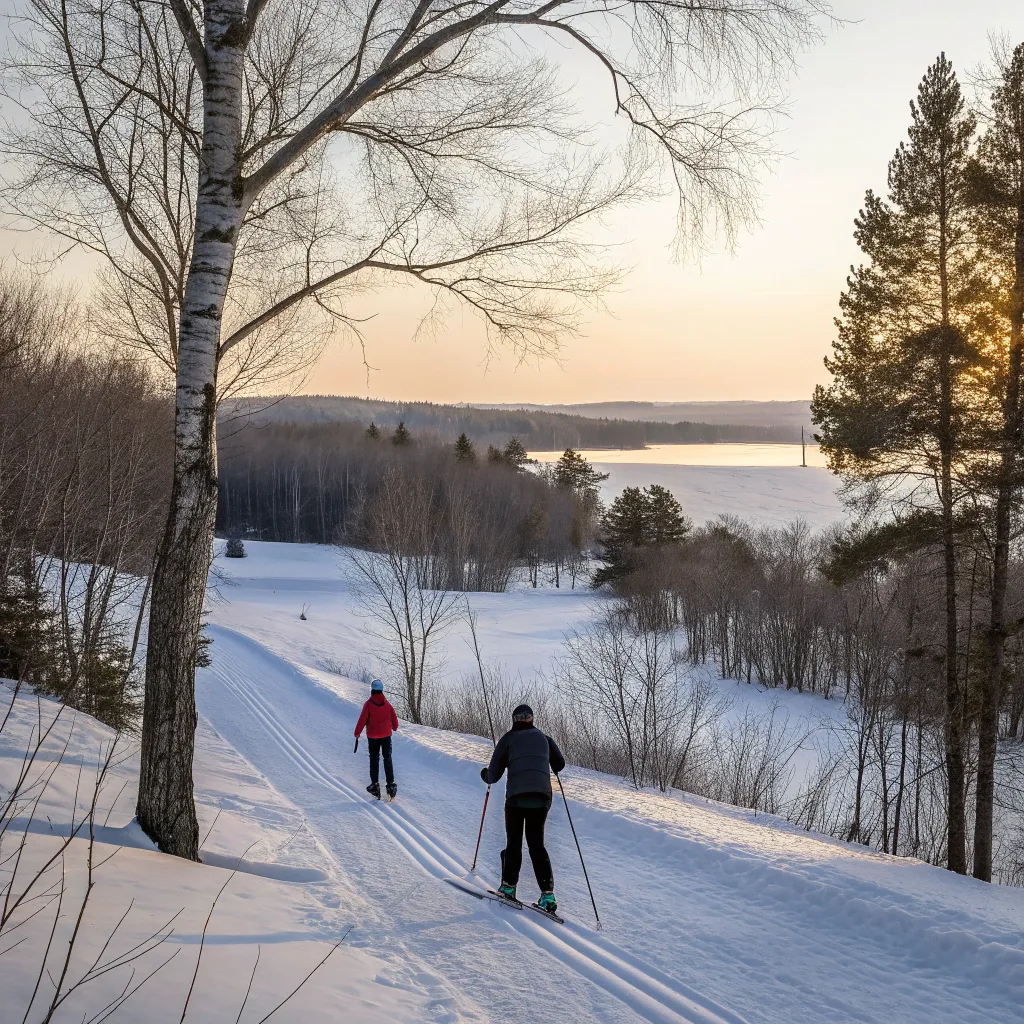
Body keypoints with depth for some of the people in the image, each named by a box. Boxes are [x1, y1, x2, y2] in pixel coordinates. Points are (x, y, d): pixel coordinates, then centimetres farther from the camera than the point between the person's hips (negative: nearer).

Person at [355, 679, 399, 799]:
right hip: (386, 735, 2)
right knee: (387, 759, 7)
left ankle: (375, 784, 12)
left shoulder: (368, 704, -14)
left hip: (373, 736, -2)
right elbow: (394, 718, 5)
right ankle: (391, 785, 1)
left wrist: (357, 733, 1)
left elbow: (362, 720, -12)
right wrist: (394, 727, 27)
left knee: (374, 760, 11)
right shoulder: (387, 703, -5)